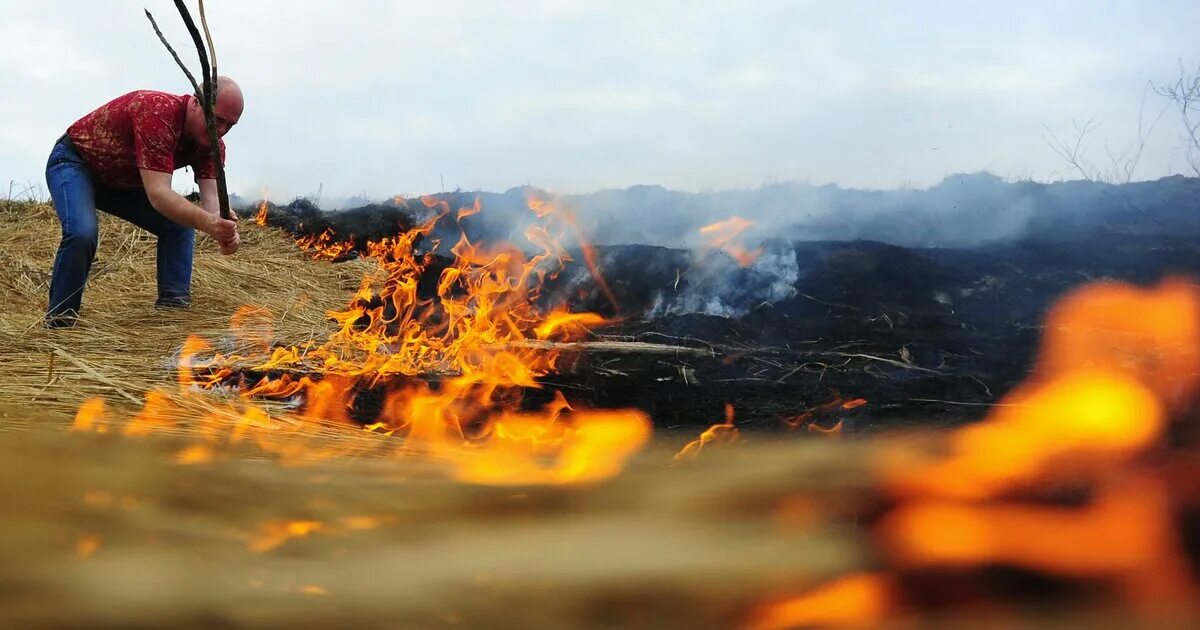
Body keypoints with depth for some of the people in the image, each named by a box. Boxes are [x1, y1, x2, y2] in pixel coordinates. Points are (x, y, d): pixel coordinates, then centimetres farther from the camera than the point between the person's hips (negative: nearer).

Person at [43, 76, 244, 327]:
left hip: (124, 181, 8)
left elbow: (212, 196, -24)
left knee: (181, 223, -3)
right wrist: (208, 222, -59)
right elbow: (158, 194, -44)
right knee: (82, 233, -31)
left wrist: (223, 228, -48)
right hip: (74, 162, -8)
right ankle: (58, 323, -16)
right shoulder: (158, 112, -37)